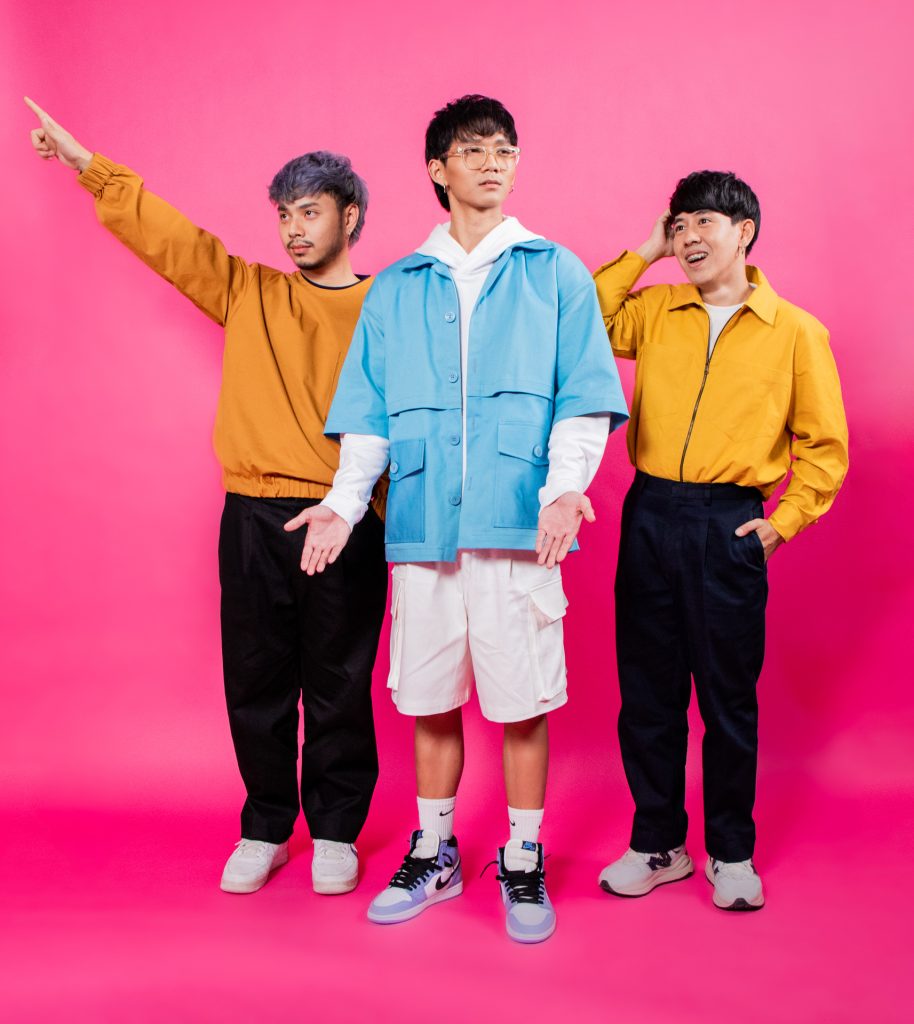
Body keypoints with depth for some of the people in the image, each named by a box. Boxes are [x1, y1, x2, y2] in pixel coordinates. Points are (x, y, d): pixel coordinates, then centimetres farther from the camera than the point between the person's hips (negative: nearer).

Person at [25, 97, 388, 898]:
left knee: (338, 689, 5)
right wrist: (89, 165, 8)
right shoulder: (249, 293, 13)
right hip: (255, 517, 3)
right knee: (256, 683, 9)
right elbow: (165, 233, 12)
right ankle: (264, 830, 26)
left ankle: (335, 833, 23)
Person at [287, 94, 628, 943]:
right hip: (422, 524, 2)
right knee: (429, 699, 10)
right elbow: (370, 412, 12)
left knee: (523, 702, 2)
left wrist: (565, 486, -14)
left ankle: (523, 864, 20)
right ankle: (433, 856, 27)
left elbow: (584, 396, 2)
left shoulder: (555, 273, 10)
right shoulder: (395, 289, 15)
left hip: (518, 524, -2)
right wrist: (345, 501, -2)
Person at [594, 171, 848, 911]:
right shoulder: (656, 311, 10)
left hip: (729, 526, -2)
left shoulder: (795, 332, 2)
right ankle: (658, 844, 25)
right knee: (647, 693, 8)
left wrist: (785, 521, -3)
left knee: (729, 697, 7)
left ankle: (732, 853, 25)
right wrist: (643, 253, 6)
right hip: (650, 517, 3)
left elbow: (825, 444, 6)